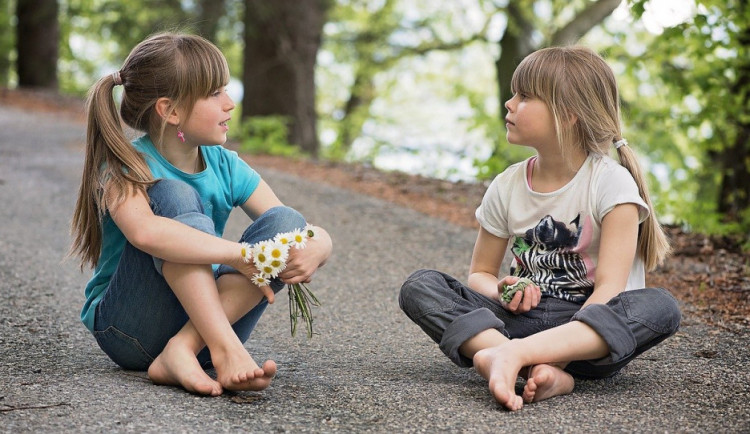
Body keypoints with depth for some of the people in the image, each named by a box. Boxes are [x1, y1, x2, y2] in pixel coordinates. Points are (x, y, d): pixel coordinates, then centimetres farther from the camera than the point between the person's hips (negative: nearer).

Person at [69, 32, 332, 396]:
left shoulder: (226, 167, 1)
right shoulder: (126, 167, -14)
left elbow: (320, 235, -3)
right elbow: (144, 232, -39)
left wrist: (314, 249, -27)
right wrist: (242, 255, -38)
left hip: (207, 318, 5)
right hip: (130, 329, -5)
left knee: (286, 222, -16)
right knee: (175, 197, -25)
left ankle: (183, 351, -30)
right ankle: (226, 351, -38)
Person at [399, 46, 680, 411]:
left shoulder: (611, 182, -8)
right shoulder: (507, 186, 5)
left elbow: (609, 289, -16)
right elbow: (480, 273, 13)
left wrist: (574, 335, -33)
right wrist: (502, 292, -11)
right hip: (523, 317, 4)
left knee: (660, 307, -33)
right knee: (419, 286, -16)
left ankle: (512, 354, -45)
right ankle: (540, 369, -38)